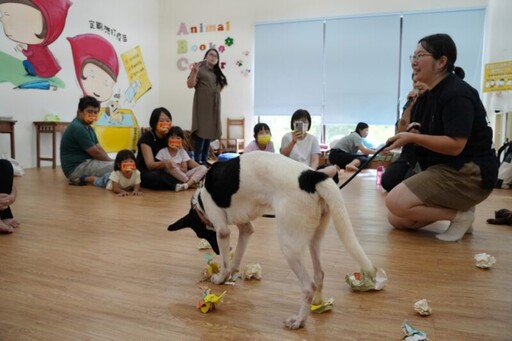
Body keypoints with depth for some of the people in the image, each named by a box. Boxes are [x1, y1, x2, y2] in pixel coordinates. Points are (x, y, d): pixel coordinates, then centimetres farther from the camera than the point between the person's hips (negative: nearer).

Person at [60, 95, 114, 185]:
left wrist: (112, 161, -5)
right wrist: (113, 161, -7)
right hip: (76, 168, -10)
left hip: (85, 164, 10)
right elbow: (95, 153, -17)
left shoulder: (88, 128, 16)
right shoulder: (77, 128, -17)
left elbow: (99, 148, 10)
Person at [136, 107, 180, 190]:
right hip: (144, 174, -5)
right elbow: (150, 165, -27)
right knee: (157, 176, -38)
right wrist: (164, 163, -47)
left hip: (162, 172, 5)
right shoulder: (146, 138, -16)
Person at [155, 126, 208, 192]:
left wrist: (177, 168, -17)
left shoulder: (182, 152, 5)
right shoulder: (162, 152, -2)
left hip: (181, 177, 3)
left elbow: (185, 170, 0)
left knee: (203, 168, -13)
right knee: (170, 164, -34)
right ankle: (192, 183, -21)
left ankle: (186, 184, -37)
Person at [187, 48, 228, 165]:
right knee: (201, 132, -12)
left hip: (214, 106, 7)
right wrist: (194, 72, -23)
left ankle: (204, 159, 11)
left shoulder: (217, 72, 20)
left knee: (209, 132, 6)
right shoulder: (200, 69, -2)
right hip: (203, 105, -7)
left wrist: (221, 87, 14)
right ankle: (197, 160, -10)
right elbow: (190, 84, -11)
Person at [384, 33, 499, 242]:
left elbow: (455, 145, -25)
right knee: (396, 219, 4)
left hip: (470, 173, -9)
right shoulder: (433, 93, 11)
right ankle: (454, 209, 9)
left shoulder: (456, 94, -18)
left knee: (395, 202, -23)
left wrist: (412, 138, -24)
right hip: (445, 170, 10)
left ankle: (460, 214, -8)